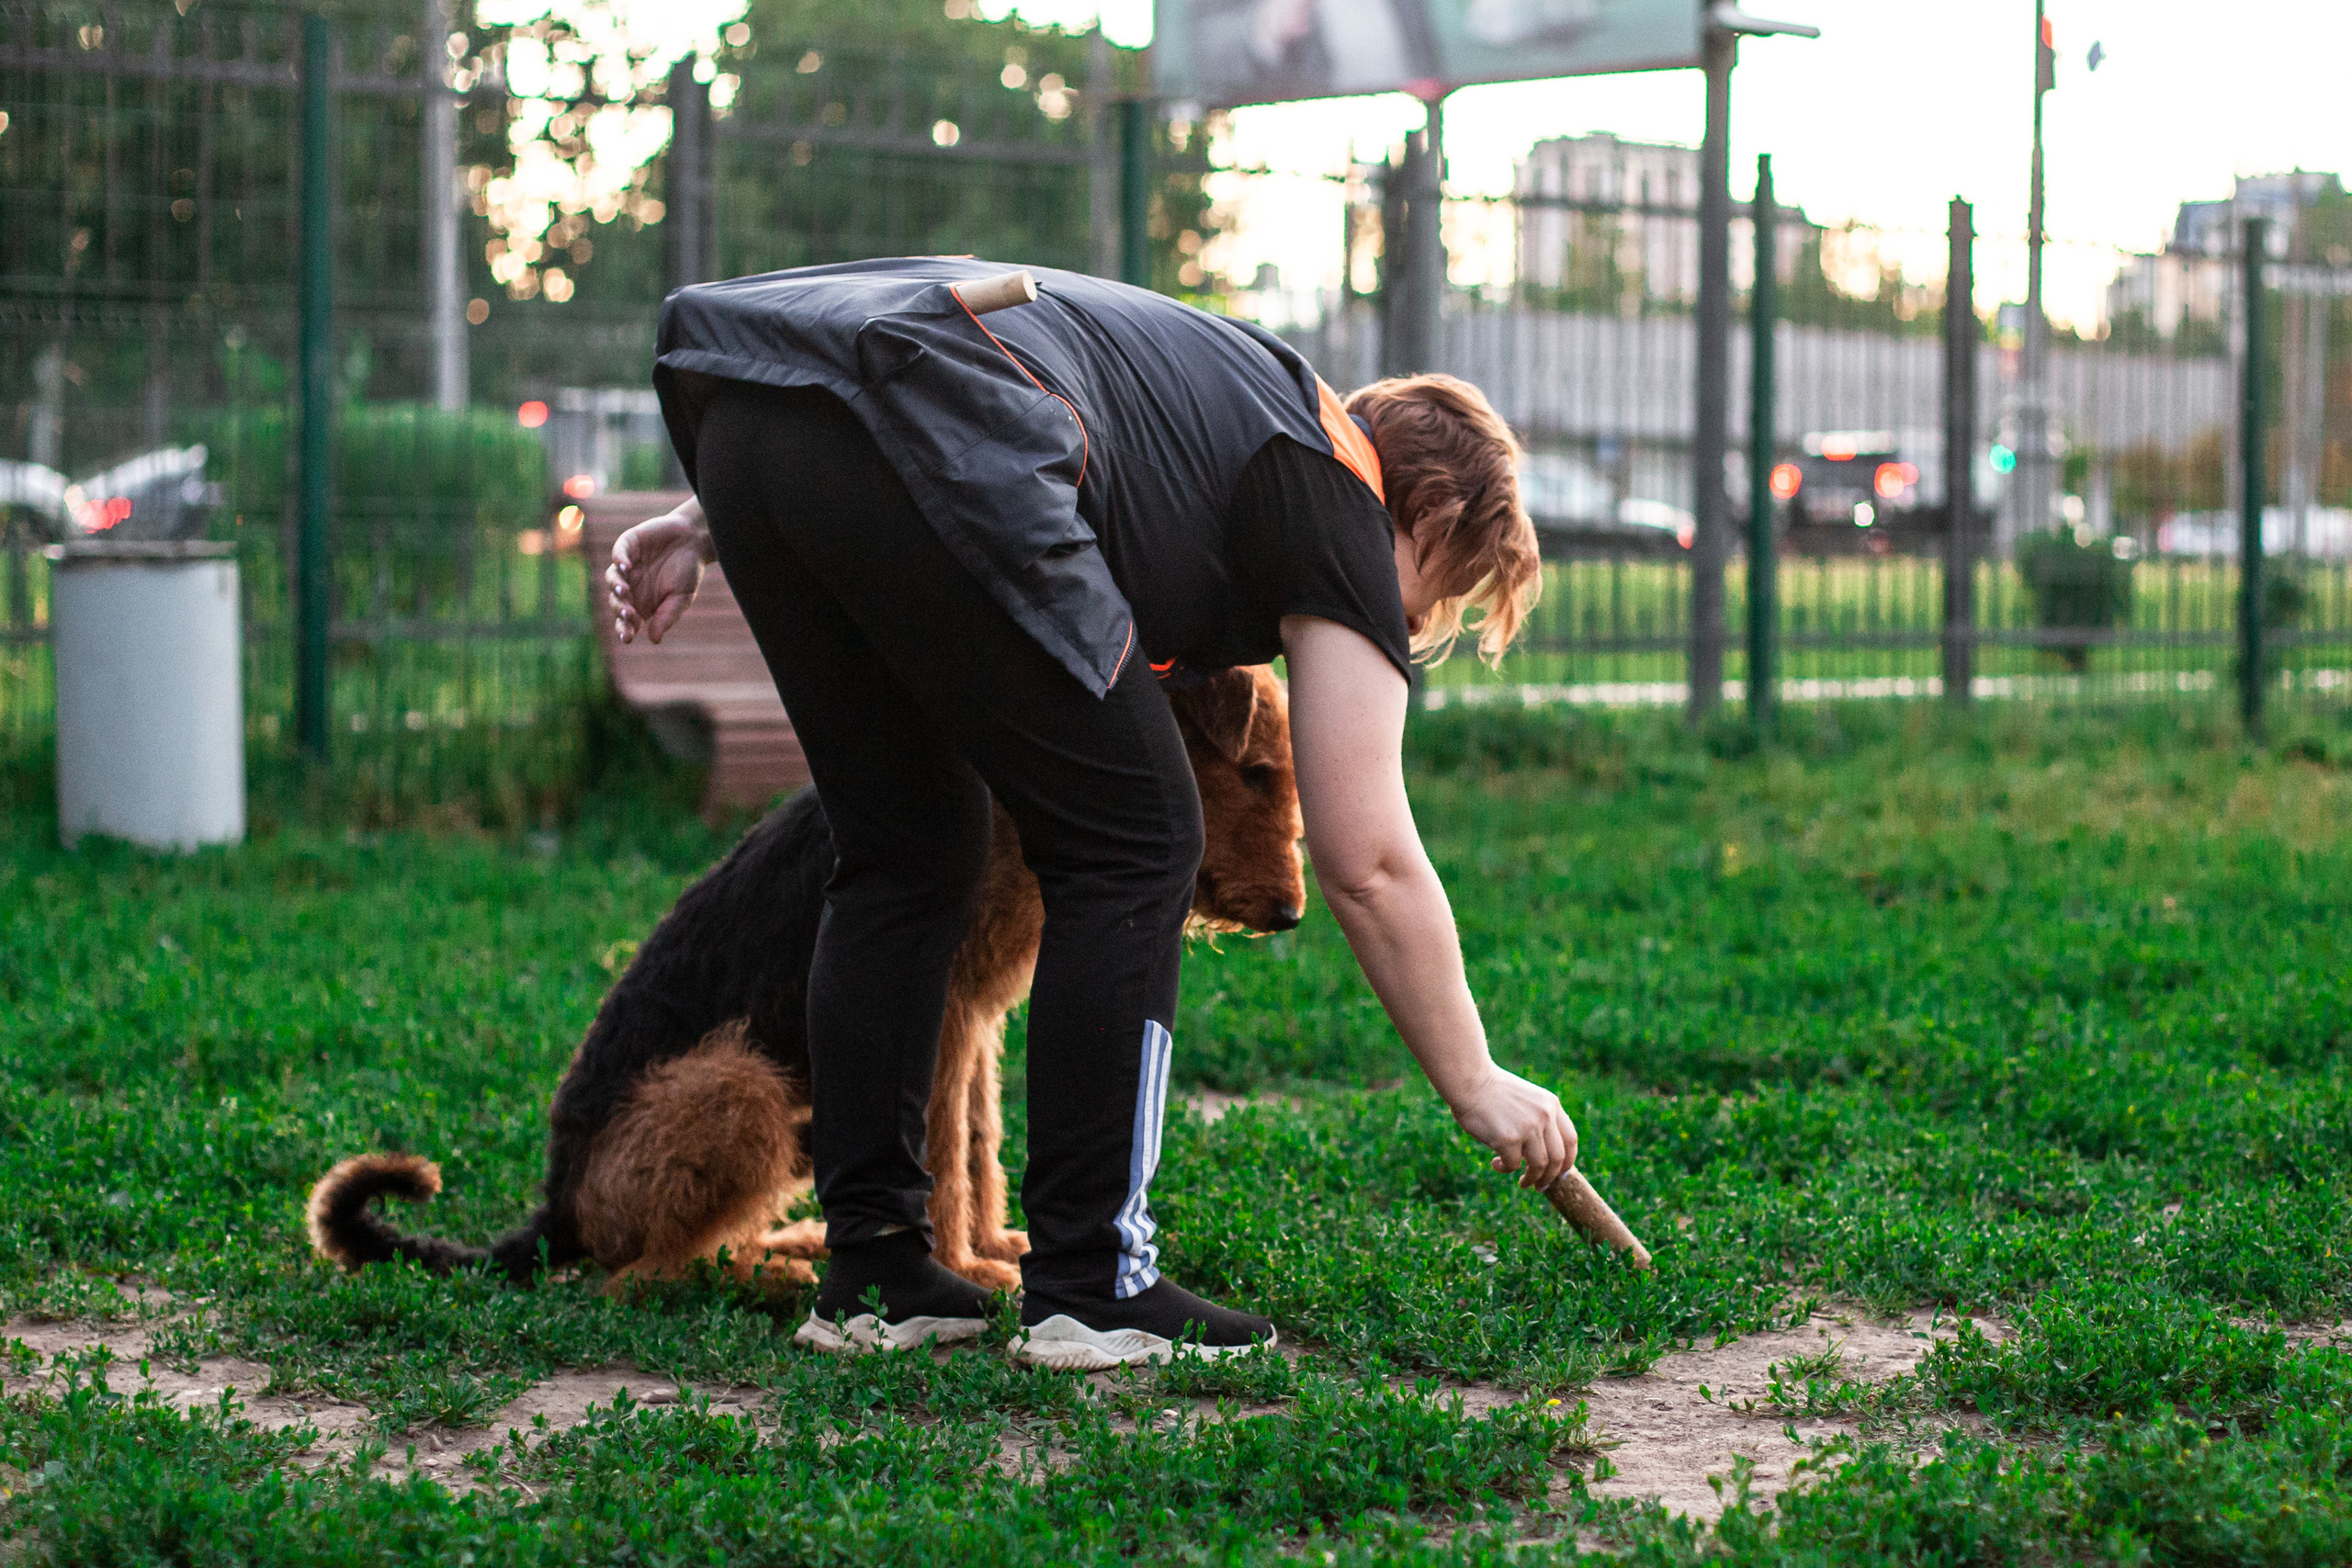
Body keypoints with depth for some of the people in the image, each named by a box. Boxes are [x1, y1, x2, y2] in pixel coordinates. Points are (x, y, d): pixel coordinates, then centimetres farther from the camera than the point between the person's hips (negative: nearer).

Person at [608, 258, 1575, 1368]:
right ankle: (1089, 1290, 7)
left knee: (903, 852, 20)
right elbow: (1369, 866, 11)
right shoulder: (1343, 504, 14)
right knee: (1131, 845, 7)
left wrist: (713, 522, 23)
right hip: (914, 447, -9)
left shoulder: (1225, 388, 35)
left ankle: (869, 1275, 21)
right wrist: (1476, 1087, 21)